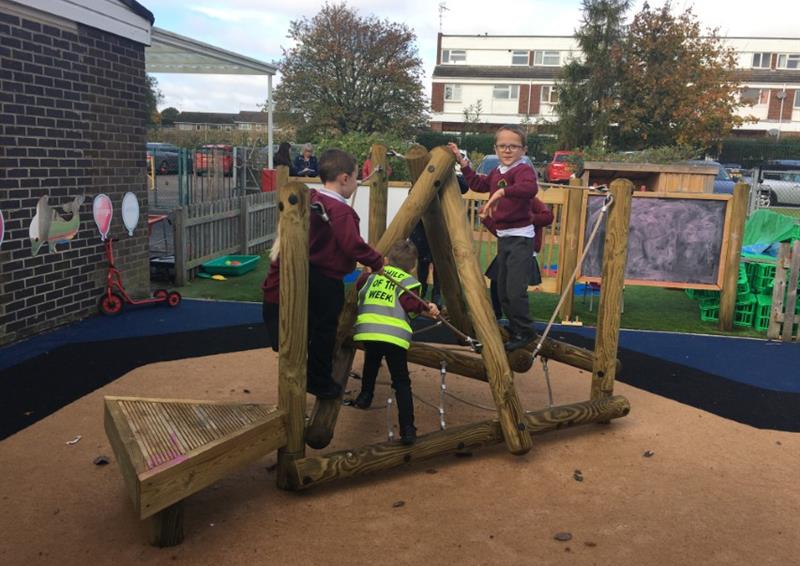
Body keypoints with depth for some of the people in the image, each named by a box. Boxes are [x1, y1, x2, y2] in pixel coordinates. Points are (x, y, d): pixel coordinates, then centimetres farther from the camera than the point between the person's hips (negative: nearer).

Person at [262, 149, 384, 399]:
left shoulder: (310, 199, 2)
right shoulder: (341, 211, -23)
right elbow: (353, 245, -28)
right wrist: (377, 261, -15)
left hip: (305, 274, 8)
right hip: (327, 282, -8)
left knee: (307, 327, 22)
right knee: (324, 331, 7)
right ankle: (320, 383, 20)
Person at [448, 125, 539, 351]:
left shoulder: (523, 169, -14)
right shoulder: (496, 173, 13)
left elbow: (530, 187, -37)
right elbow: (477, 184, 32)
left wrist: (501, 192, -45)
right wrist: (461, 161, 25)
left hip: (520, 237, -9)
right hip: (503, 237, 9)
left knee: (515, 290, -12)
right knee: (502, 289, 15)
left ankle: (525, 332, 7)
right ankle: (515, 328, 31)